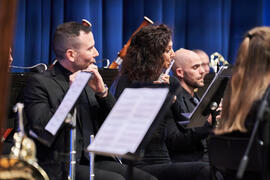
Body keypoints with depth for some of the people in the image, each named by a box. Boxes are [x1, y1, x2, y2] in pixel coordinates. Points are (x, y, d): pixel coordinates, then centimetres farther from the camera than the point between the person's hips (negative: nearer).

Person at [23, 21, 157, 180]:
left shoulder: (90, 79, 16)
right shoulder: (40, 83, -4)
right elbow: (40, 131, -17)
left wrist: (102, 92, -2)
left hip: (94, 161, 7)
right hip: (61, 167, -7)